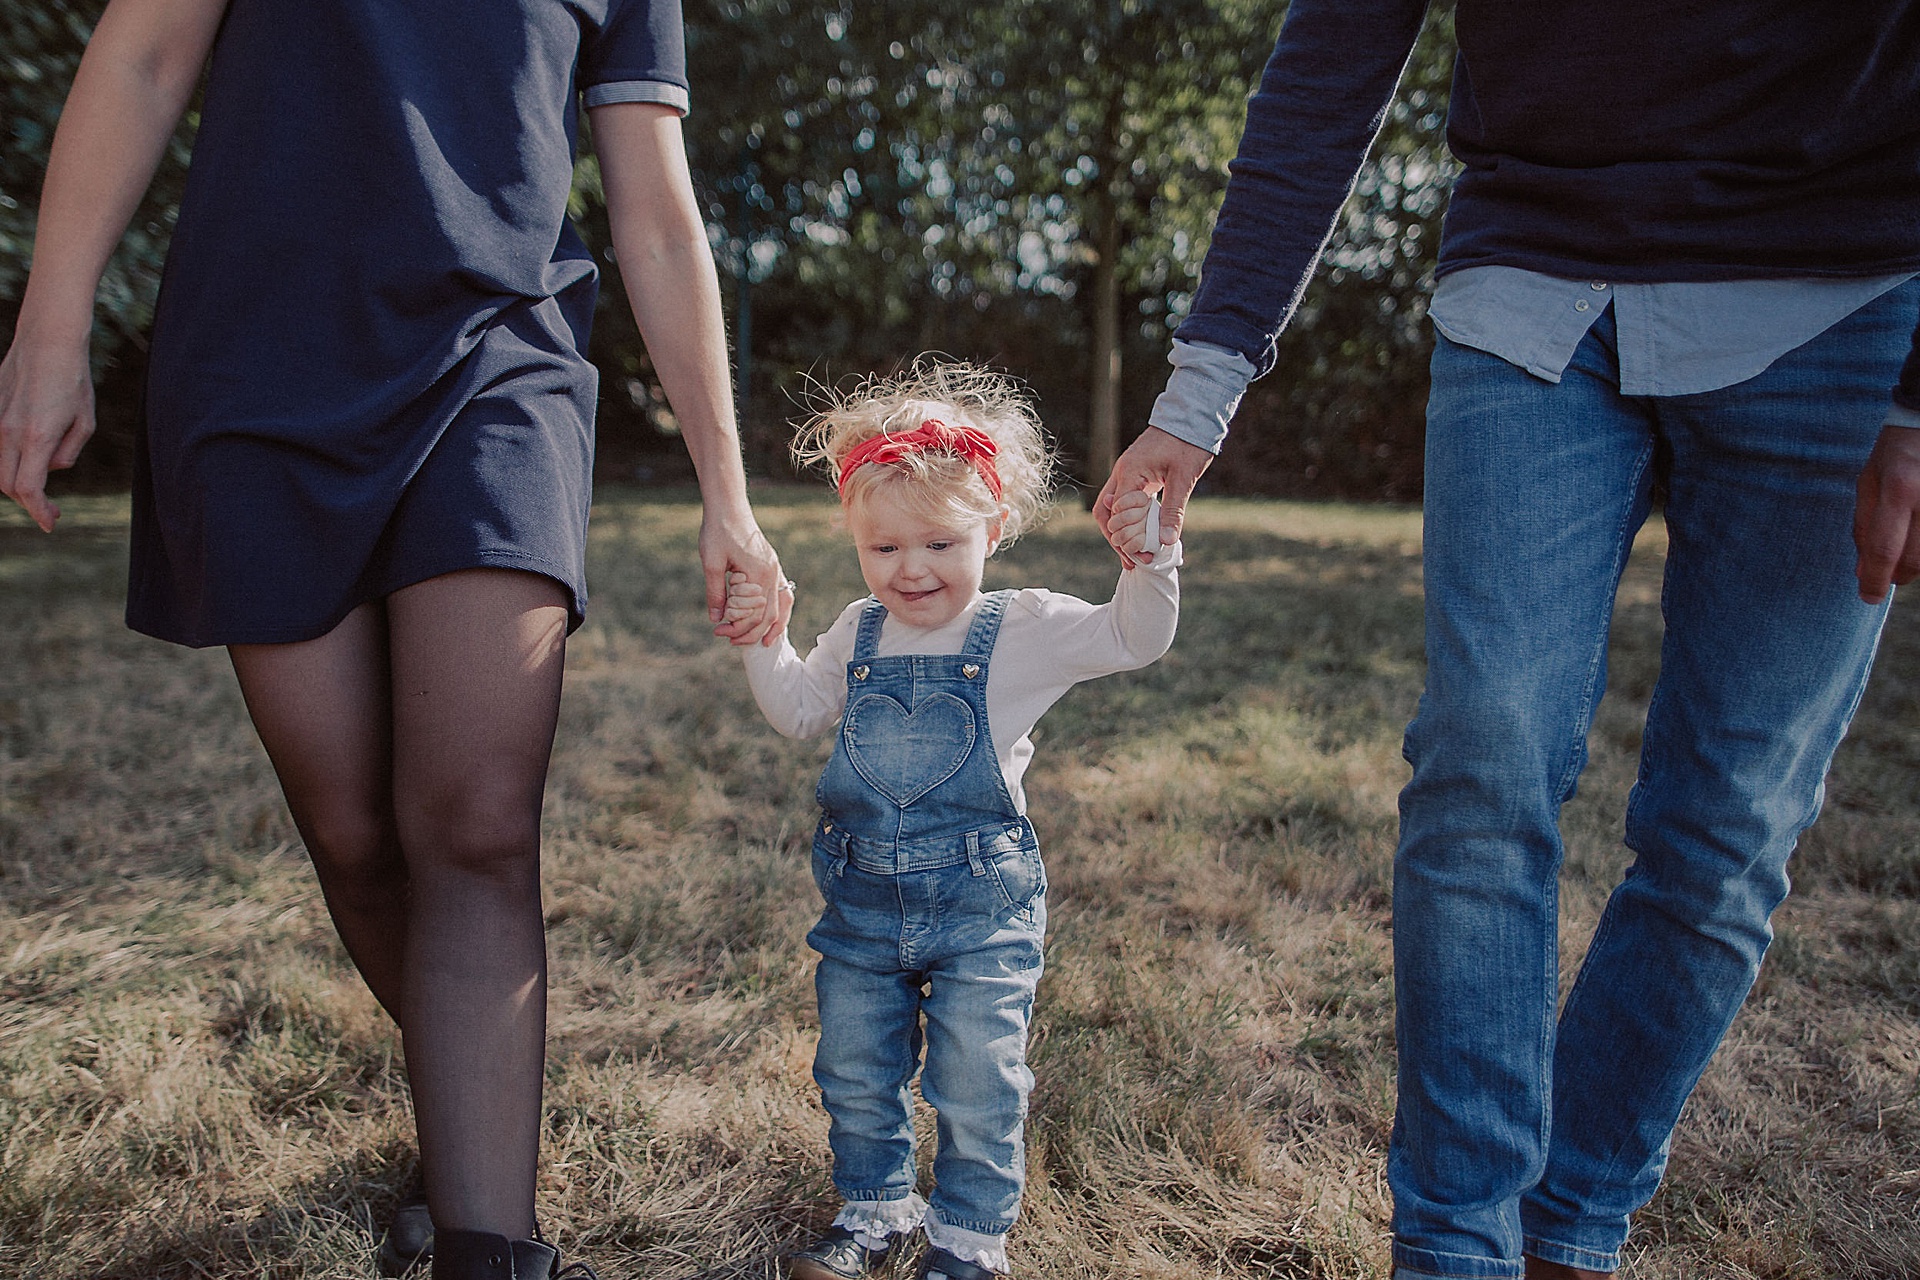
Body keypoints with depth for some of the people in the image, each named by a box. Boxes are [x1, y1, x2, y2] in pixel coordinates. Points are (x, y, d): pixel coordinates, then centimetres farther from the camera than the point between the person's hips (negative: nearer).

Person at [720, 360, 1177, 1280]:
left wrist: (1146, 563, -28)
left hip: (981, 902, -4)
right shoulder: (857, 635, 5)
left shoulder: (1025, 630, -7)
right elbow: (798, 711, 12)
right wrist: (765, 638, -2)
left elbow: (1135, 639, -11)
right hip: (862, 901, 4)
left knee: (976, 1084, 6)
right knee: (854, 1074, 16)